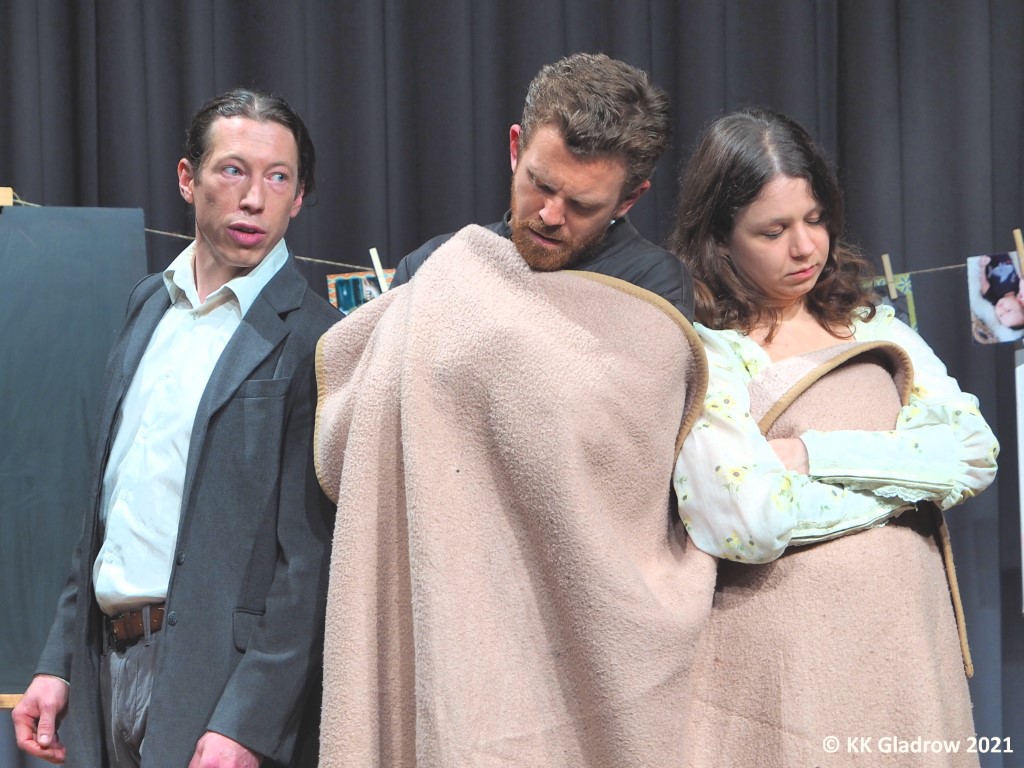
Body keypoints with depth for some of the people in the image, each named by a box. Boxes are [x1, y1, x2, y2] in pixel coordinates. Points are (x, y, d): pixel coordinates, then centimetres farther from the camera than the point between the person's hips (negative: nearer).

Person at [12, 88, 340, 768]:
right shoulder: (151, 304, 11)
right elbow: (107, 501, 14)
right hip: (108, 661, 6)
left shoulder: (314, 342, -11)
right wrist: (59, 660, 11)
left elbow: (309, 555, -14)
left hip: (215, 677, -6)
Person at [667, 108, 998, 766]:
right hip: (781, 656, -5)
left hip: (907, 636, 5)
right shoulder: (701, 353, -8)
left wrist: (817, 454, -14)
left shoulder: (876, 327, 9)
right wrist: (906, 474, -8)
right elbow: (745, 521, -20)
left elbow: (977, 454, -2)